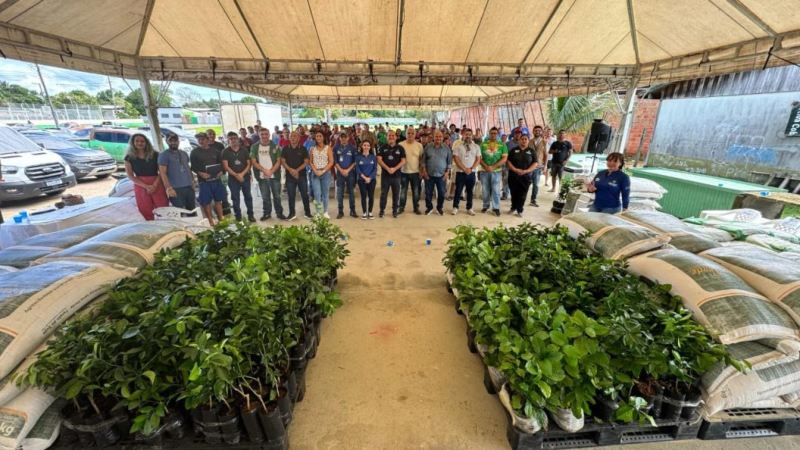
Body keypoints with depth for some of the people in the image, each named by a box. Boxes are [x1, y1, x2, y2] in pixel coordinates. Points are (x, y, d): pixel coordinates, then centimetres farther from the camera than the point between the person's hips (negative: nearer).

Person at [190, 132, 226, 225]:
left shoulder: (214, 151, 11)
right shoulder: (194, 152, 1)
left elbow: (221, 162, 14)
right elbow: (193, 166, -2)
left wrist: (221, 171, -5)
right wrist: (200, 173, -19)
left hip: (216, 179, 3)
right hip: (204, 180, -3)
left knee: (218, 200, 9)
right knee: (206, 202, 0)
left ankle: (221, 219, 18)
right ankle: (211, 221, 8)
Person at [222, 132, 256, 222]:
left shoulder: (244, 150, 3)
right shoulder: (225, 152, -1)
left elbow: (248, 164, 1)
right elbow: (226, 166, -6)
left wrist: (242, 174, -12)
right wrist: (236, 175, -16)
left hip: (245, 177, 1)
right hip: (233, 178, -1)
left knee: (248, 196, 6)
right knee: (235, 198, 6)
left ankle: (250, 214, 16)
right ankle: (238, 216, 15)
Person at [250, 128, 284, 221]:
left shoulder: (275, 146, 0)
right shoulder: (254, 147, 2)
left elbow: (278, 161, -3)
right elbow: (253, 162, -2)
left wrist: (271, 171, -15)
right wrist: (264, 170, -14)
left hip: (274, 175, -1)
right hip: (261, 177, 1)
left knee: (277, 196, 6)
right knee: (265, 197, 9)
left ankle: (279, 213, 17)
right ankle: (266, 213, 21)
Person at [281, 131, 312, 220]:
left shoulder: (303, 149, 2)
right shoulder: (285, 149, 5)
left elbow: (306, 162, -3)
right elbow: (283, 161, 1)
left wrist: (297, 170, -14)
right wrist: (290, 170, -16)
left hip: (302, 175, -1)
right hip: (289, 176, 1)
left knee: (305, 195, 3)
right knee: (291, 196, 6)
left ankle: (307, 213, 14)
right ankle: (292, 214, 16)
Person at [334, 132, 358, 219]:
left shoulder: (352, 147, 3)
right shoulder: (336, 148, 5)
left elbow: (355, 161, 0)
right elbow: (335, 161, 3)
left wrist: (348, 170, -10)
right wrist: (341, 170, -8)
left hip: (350, 172, 0)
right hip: (340, 172, 1)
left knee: (351, 192, 3)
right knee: (340, 193, 1)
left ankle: (352, 211, 11)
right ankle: (340, 211, 8)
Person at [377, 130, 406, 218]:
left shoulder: (400, 148, 4)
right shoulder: (383, 148, 5)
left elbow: (403, 161, -2)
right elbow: (379, 160, -3)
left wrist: (395, 168, -15)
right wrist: (387, 168, -16)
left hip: (396, 175, 0)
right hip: (385, 174, 0)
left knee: (396, 194, 6)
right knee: (383, 193, 5)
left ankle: (395, 211, 17)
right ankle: (382, 210, 15)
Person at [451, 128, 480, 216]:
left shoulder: (476, 146, 7)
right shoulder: (458, 146, -1)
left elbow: (478, 159, 3)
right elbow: (456, 159, -8)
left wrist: (471, 169, -11)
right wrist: (465, 169, -14)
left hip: (471, 173, 2)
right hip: (460, 172, -2)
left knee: (470, 191, 9)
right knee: (458, 191, 3)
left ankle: (469, 208, 19)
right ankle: (455, 207, 14)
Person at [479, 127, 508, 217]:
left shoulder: (502, 145, 3)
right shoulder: (483, 144, 5)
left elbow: (504, 158, -4)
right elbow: (479, 157, 1)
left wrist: (493, 167, -14)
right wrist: (486, 166, -14)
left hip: (497, 171, -1)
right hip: (484, 171, 1)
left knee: (496, 190, -2)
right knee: (485, 190, 8)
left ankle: (496, 208, 7)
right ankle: (486, 205, 23)